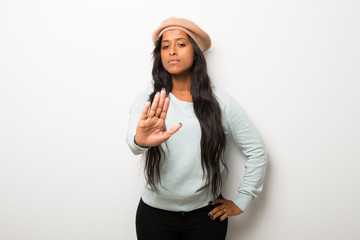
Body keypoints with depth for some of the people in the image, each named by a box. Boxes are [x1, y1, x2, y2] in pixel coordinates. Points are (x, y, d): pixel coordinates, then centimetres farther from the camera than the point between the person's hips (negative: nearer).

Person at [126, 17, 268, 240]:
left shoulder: (221, 102, -4)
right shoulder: (147, 100, -5)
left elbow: (257, 151, 0)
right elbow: (133, 137, -25)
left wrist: (242, 201, -1)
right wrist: (140, 141, -49)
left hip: (207, 213, 0)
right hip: (155, 213, 0)